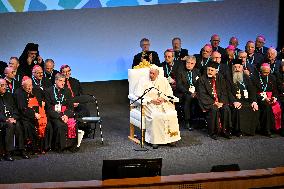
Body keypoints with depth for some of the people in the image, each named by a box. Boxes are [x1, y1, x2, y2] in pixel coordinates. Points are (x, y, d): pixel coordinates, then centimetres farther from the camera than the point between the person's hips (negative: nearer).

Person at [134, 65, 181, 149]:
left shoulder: (163, 80, 15)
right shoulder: (143, 80, 6)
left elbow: (169, 92, 11)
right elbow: (139, 94, -5)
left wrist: (163, 98, -10)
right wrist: (151, 100, -15)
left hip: (163, 102, 3)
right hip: (149, 104, -3)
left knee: (172, 114, -26)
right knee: (156, 116, -34)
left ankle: (170, 137, -17)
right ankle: (155, 140, -29)